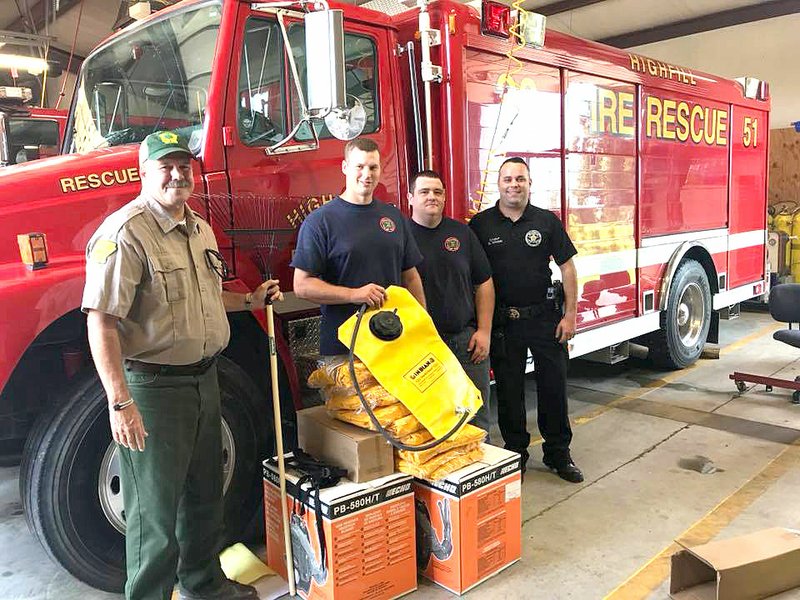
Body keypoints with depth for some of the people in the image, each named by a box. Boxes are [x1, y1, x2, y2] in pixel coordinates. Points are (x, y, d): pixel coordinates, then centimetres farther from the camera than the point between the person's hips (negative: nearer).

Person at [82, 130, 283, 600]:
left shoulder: (201, 230, 11)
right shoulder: (126, 232, -17)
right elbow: (101, 321, -23)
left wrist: (250, 301, 13)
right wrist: (120, 403, -26)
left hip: (204, 379, 9)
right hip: (153, 388, -9)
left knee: (206, 493, 22)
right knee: (156, 509, 5)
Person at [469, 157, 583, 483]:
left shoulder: (547, 221, 2)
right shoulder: (481, 224, -1)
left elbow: (567, 267, 2)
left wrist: (570, 315, -3)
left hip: (545, 317, 1)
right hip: (503, 320, -1)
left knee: (554, 386, 8)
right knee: (509, 391, 9)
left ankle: (558, 453, 25)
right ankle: (515, 454, 25)